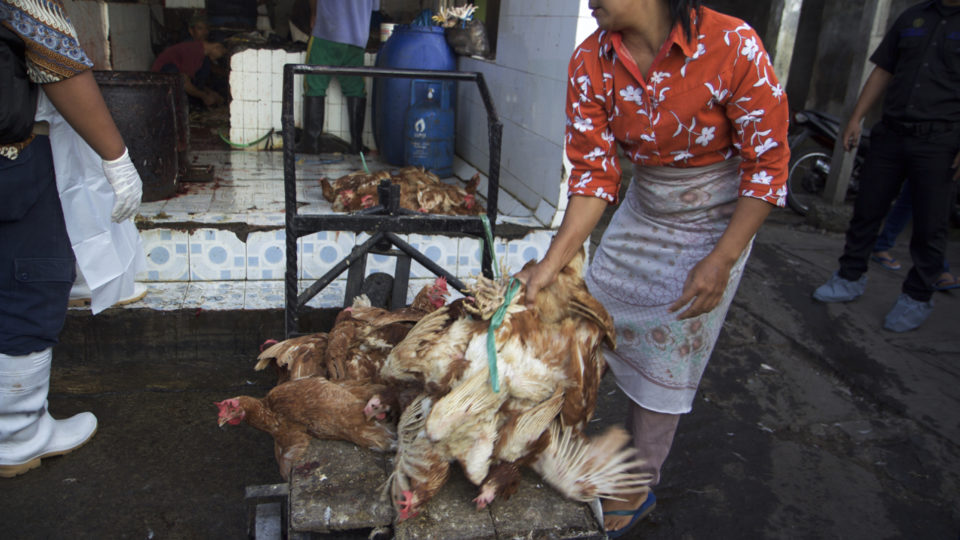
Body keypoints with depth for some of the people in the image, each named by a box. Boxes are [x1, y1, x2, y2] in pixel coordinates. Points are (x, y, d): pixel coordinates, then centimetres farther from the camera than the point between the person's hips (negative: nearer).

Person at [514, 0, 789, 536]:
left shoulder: (731, 45, -25)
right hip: (642, 208, 5)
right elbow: (594, 172, -11)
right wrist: (552, 263, -21)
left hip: (716, 224, -4)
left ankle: (639, 488, 26)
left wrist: (721, 261, -22)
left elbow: (768, 163, -18)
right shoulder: (590, 62, -12)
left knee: (666, 357, 3)